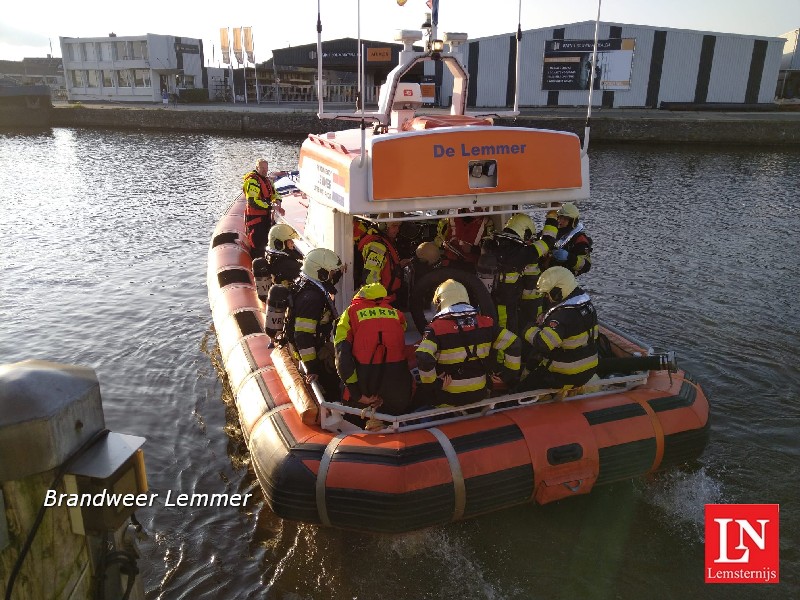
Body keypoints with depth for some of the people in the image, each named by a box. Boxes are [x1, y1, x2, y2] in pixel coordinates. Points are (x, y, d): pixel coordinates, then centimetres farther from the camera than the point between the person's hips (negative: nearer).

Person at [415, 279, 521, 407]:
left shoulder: (436, 327, -15)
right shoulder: (485, 323, -3)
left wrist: (431, 384, -14)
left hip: (448, 397, -3)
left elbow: (424, 359, -30)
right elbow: (513, 343, -5)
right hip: (480, 394, 4)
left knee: (421, 392, 25)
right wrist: (510, 373, 6)